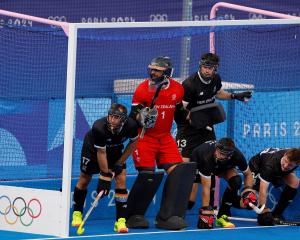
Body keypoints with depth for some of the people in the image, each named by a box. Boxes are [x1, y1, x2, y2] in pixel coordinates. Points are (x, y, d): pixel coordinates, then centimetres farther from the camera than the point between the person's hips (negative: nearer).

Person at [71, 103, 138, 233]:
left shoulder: (131, 126, -31)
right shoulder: (98, 128, -40)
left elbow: (132, 143, -9)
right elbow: (101, 153, -30)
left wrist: (120, 162, -11)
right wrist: (105, 176, -25)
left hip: (115, 149, 2)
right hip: (92, 147, -2)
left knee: (121, 178, -12)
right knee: (85, 179, 5)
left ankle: (120, 221, -10)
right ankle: (77, 213, 28)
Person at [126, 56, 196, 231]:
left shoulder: (178, 89, 1)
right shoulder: (143, 89, -9)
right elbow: (133, 116, -6)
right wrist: (142, 117, -25)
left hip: (165, 138, 4)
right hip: (144, 136, -4)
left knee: (178, 171, -11)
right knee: (148, 175, -14)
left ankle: (167, 216, -7)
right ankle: (133, 216, 3)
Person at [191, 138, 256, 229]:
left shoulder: (237, 156, -33)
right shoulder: (207, 156, -44)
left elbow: (247, 173, -11)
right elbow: (206, 188, -40)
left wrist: (248, 190, -28)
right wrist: (206, 210, -42)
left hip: (222, 167, 2)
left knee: (236, 181, -23)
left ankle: (222, 215, -12)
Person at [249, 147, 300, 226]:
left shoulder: (293, 158, -30)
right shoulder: (270, 164, -46)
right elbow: (263, 191, -48)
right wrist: (264, 210, -50)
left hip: (278, 171, 5)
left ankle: (276, 214, -6)